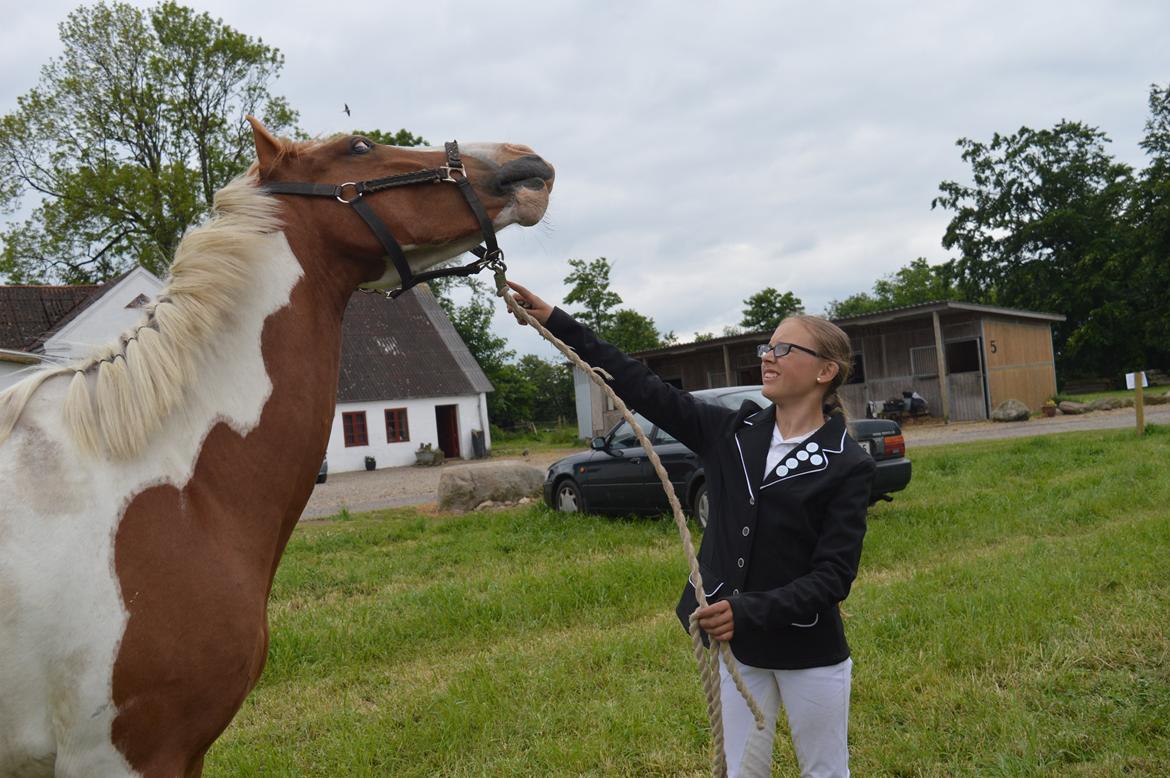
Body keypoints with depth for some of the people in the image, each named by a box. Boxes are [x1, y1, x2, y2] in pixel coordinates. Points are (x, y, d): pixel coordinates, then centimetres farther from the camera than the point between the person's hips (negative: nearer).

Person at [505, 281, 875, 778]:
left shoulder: (847, 465, -13)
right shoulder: (732, 433, -1)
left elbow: (834, 575, -17)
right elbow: (645, 389, -4)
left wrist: (749, 612, -31)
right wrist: (558, 323, -7)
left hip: (809, 656, -4)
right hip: (735, 646, 4)